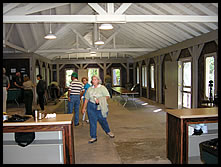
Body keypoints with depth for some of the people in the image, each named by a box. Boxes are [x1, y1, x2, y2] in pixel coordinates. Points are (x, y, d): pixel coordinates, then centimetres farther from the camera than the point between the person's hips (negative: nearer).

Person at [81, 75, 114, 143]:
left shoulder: (102, 88, -1)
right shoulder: (90, 89, 10)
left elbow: (107, 96, -10)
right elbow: (86, 99, 13)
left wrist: (100, 100, -24)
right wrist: (83, 108, 11)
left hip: (100, 107, -3)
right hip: (91, 106, 3)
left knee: (103, 120, 9)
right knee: (92, 122, 3)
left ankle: (108, 131, 38)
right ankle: (93, 137, 14)